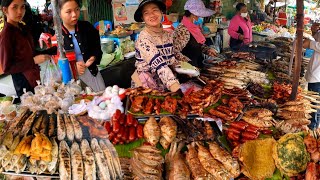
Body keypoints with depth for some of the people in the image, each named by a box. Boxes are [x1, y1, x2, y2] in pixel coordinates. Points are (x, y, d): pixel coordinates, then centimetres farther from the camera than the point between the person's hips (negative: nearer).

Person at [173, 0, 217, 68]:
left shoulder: (194, 27, 8)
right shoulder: (182, 30, -17)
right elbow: (175, 52, -20)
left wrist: (208, 50, 7)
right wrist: (191, 64, -22)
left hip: (199, 65, 8)